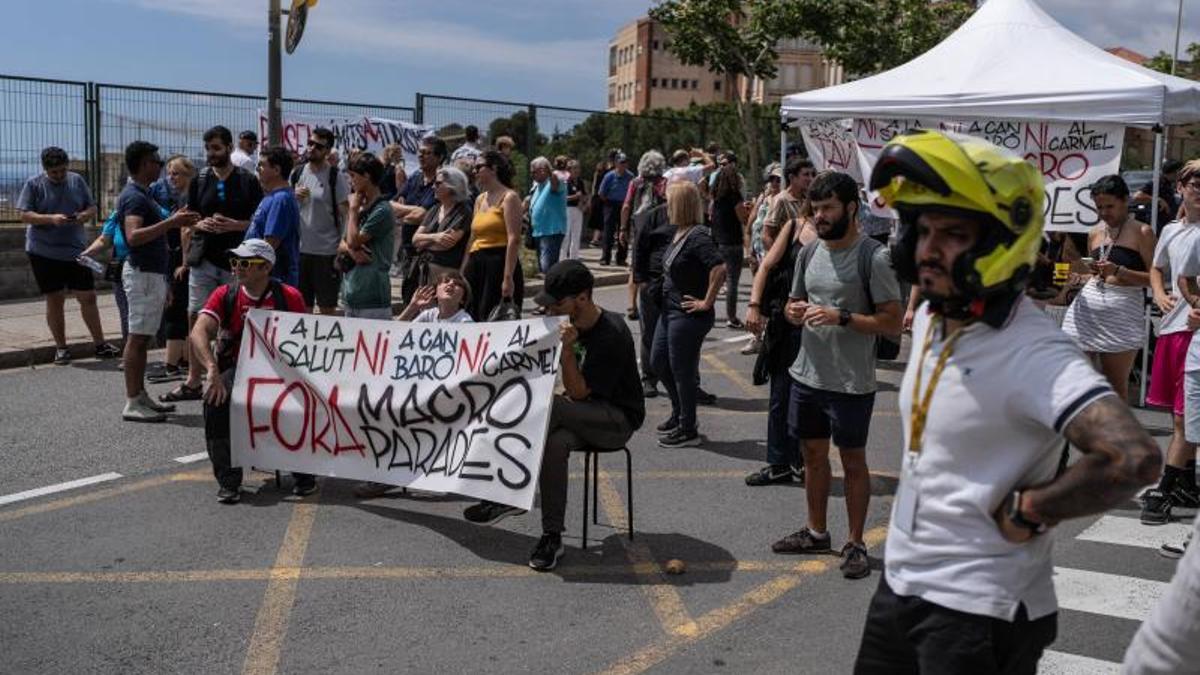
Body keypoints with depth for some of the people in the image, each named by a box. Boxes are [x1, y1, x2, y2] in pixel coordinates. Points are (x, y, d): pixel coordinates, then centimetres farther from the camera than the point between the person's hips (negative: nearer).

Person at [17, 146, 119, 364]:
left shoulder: (77, 180, 7)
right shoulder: (34, 184, -2)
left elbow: (92, 208, 12)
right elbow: (24, 215, -6)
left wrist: (85, 215, -12)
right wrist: (51, 219, -22)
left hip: (75, 250, 2)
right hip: (43, 252, -2)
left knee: (88, 297, 2)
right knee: (54, 299, 5)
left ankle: (100, 344, 10)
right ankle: (61, 348, 14)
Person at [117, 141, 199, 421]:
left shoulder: (143, 194, 15)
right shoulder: (133, 196, -16)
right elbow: (133, 236, -30)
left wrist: (174, 220, 14)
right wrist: (170, 223, -32)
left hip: (154, 272, 10)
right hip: (143, 273, -10)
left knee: (143, 337, 12)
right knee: (138, 337, -7)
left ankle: (141, 396, 18)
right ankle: (133, 404, -4)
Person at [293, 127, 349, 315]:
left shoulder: (336, 177, -6)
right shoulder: (296, 173, 9)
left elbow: (345, 213, -9)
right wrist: (293, 196, -5)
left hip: (327, 251, -5)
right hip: (300, 249, 5)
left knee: (327, 307, 2)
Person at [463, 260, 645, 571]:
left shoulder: (611, 334, -21)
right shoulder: (573, 324, 4)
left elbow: (578, 393, -21)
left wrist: (567, 348, -30)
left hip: (618, 420, -7)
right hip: (584, 414, 7)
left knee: (547, 407, -31)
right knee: (556, 442, -27)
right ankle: (552, 536, -24)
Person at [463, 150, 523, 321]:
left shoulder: (509, 197, -5)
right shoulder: (480, 199, 18)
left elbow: (514, 240, -14)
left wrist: (508, 278, -22)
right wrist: (463, 272, 14)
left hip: (499, 263, -8)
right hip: (476, 265, 8)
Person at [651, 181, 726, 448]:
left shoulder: (697, 236, -20)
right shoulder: (679, 234, 8)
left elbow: (719, 269, -31)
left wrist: (706, 302, -24)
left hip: (689, 315, -10)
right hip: (670, 310, 10)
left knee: (682, 370, 0)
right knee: (658, 361, 18)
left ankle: (688, 430, 14)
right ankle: (679, 413, 35)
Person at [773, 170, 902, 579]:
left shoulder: (873, 257, -14)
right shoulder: (809, 253, 6)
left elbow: (892, 322, -15)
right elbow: (792, 304, 18)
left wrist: (842, 317, -25)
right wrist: (794, 311, -6)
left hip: (851, 383, -6)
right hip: (807, 375, 7)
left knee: (853, 461, 5)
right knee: (813, 454, 17)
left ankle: (855, 544, 18)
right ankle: (816, 533, 33)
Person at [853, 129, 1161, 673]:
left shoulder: (1035, 356, -22)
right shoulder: (928, 318, 5)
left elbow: (1133, 458, -36)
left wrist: (1025, 512, -22)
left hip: (979, 608, -8)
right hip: (899, 582, 8)